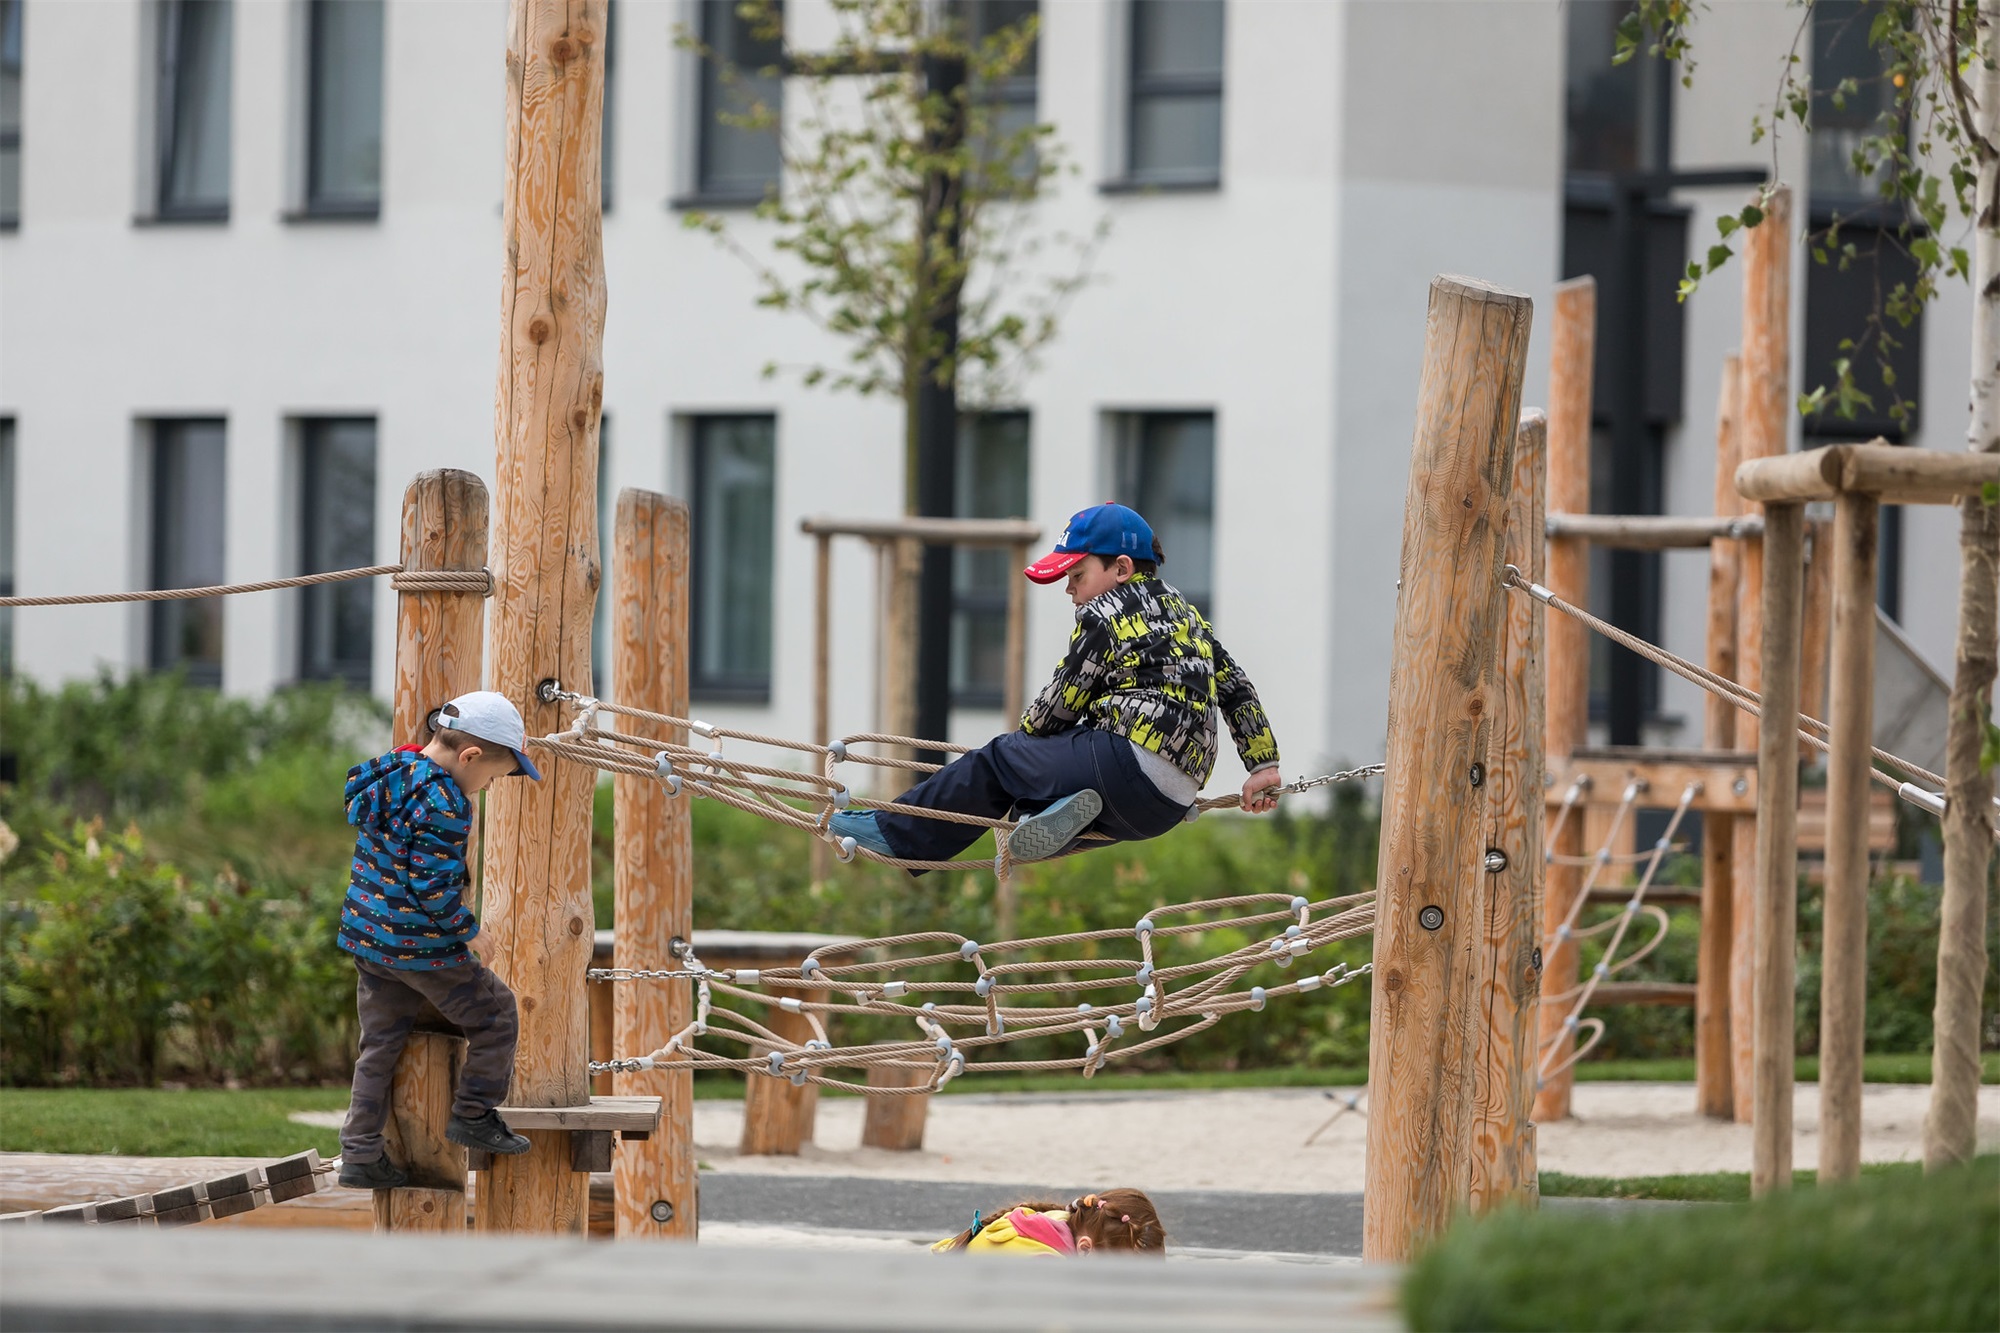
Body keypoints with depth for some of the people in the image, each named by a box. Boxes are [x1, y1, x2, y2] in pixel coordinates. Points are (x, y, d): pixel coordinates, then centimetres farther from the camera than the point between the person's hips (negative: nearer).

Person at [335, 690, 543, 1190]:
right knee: (495, 1013, 11)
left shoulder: (385, 774, 6)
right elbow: (433, 886, -25)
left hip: (367, 937, 9)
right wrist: (463, 928, -8)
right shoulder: (442, 805, -22)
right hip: (421, 943, -9)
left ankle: (360, 1153, 16)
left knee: (381, 1041, 15)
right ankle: (474, 1114, 17)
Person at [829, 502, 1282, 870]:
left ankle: (895, 833, 6)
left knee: (998, 761, 2)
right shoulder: (1185, 614, 24)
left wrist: (1024, 736, 20)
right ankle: (1063, 813, -14)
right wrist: (1264, 765, 26)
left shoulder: (1106, 614, -2)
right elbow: (1238, 688, 24)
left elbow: (1061, 702, 1)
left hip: (1132, 762, -9)